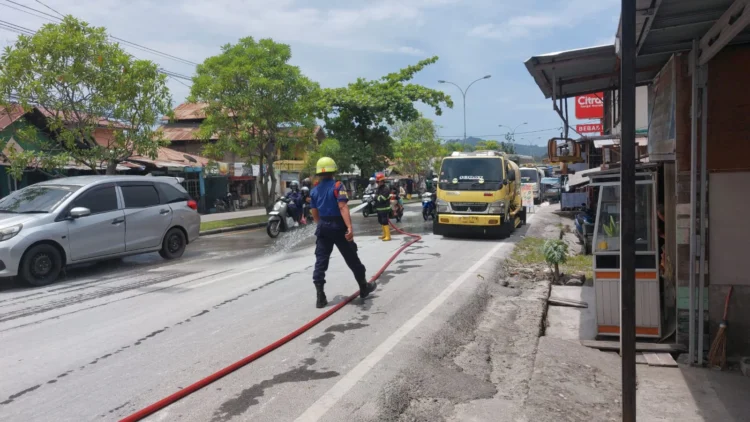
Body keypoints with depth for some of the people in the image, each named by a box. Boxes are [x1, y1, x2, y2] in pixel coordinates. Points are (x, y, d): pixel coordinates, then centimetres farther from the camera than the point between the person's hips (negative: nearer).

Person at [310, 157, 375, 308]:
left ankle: (320, 296, -5)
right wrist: (350, 227, -30)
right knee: (352, 259, 10)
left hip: (323, 227, 5)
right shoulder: (337, 186, -11)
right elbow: (343, 207, -23)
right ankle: (364, 287, 26)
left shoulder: (314, 190, 8)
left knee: (321, 260, 3)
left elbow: (314, 213, 13)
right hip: (338, 227, -5)